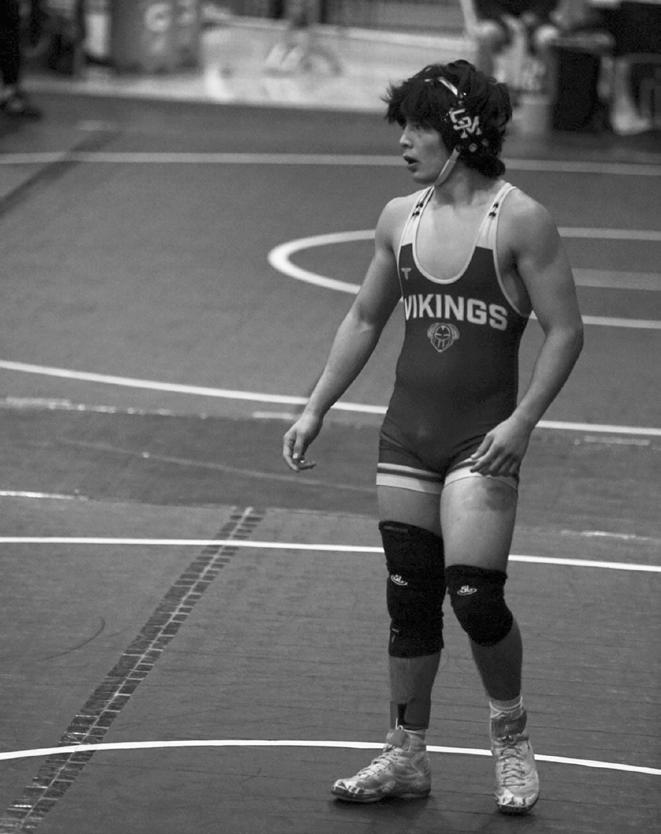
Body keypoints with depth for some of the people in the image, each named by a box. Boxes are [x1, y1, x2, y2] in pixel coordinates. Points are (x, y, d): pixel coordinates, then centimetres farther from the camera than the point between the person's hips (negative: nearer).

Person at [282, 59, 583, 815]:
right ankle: (406, 756, 19)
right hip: (406, 434, 5)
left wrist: (522, 421, -16)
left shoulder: (518, 220, -9)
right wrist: (316, 409, 14)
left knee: (475, 596, -13)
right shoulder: (400, 218, 8)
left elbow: (565, 331, -7)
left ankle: (510, 735, 11)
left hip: (482, 439, -5)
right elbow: (364, 320, 19)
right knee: (408, 598, 8)